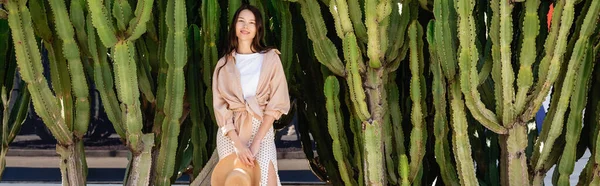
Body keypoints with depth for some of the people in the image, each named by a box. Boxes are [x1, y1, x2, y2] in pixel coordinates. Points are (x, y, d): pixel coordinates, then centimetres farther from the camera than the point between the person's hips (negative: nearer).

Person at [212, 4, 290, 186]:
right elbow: (220, 106, -1)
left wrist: (256, 142, -12)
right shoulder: (224, 64, 5)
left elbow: (277, 103, -4)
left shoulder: (270, 58, 0)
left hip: (261, 130, -2)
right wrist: (239, 144, -14)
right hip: (230, 133, 2)